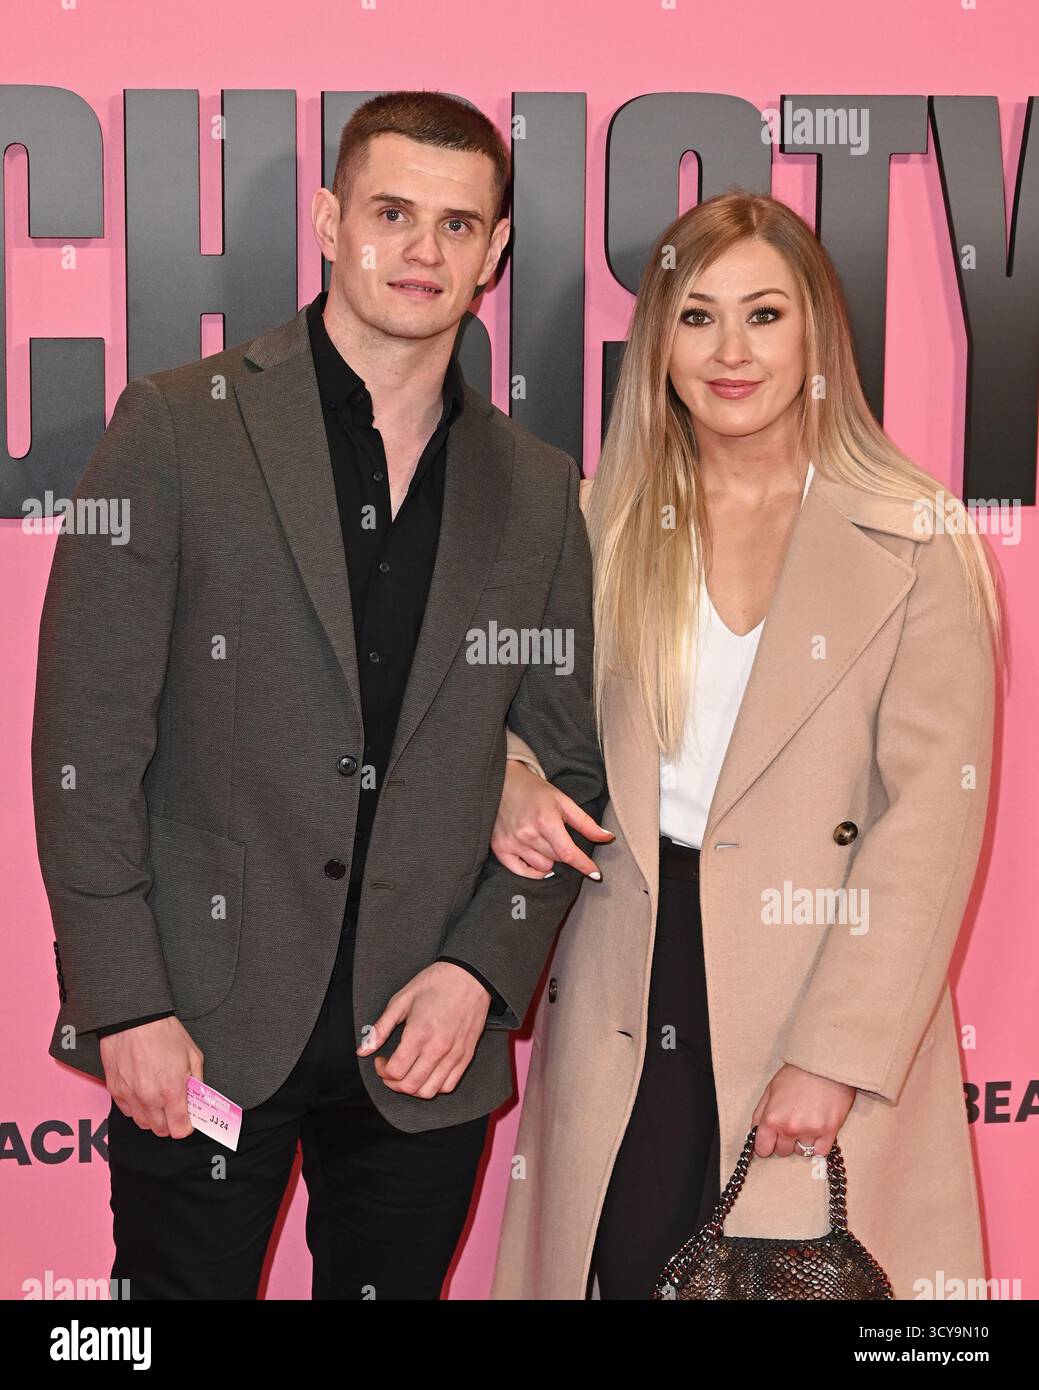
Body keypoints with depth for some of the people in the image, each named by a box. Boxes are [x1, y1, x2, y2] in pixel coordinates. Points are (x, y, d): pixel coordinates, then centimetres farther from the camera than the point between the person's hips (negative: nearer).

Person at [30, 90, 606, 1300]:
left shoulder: (537, 489, 7)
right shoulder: (176, 429, -3)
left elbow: (572, 766, 10)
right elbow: (87, 742, -6)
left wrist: (484, 970, -3)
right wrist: (125, 1007, -10)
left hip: (428, 1041, 3)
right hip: (201, 1031, -2)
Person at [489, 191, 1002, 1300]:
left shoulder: (916, 544, -4)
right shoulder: (601, 521, 7)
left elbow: (933, 815, -9)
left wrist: (837, 1054, -15)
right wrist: (514, 786, -7)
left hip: (814, 987, -2)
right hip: (625, 997, 3)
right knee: (624, 1265, 6)